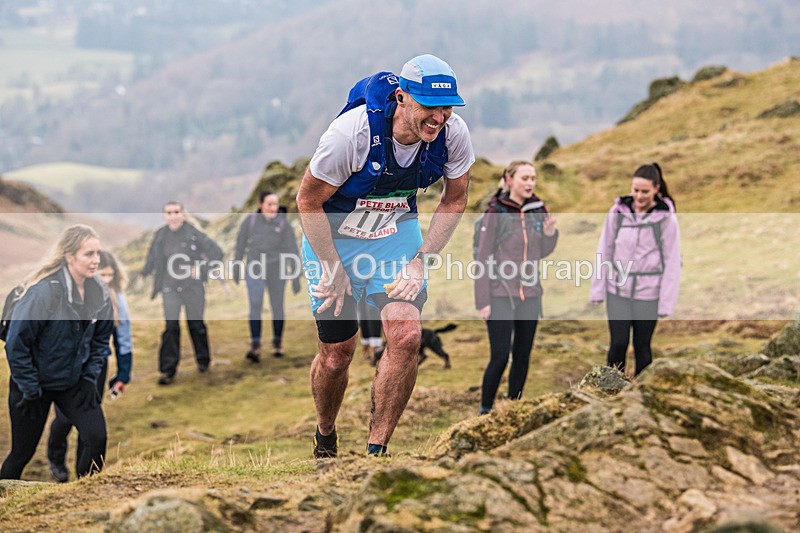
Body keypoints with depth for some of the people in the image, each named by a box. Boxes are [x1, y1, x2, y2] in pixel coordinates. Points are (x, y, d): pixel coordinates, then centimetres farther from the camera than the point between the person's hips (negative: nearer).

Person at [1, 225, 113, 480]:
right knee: (22, 452, 8)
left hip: (74, 383, 4)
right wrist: (31, 391, -16)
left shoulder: (99, 292, -8)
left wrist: (90, 378, -2)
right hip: (35, 383, -4)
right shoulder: (43, 292, -27)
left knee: (96, 436, -15)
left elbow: (101, 339, 8)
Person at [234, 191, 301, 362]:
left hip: (277, 271, 0)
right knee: (255, 306, -14)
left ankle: (278, 343, 28)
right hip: (255, 270, 0)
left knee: (277, 307, 10)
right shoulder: (250, 221, -2)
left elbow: (292, 251, -4)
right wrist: (236, 269, 14)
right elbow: (240, 245, 9)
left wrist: (296, 278, -7)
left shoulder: (284, 224, -5)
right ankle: (255, 346, -18)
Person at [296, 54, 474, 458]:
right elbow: (308, 201, -19)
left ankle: (376, 451, -5)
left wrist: (421, 259, -8)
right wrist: (334, 270, -16)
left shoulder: (453, 134, -20)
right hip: (333, 235, -3)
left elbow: (454, 200, -1)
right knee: (337, 353, 3)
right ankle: (325, 439, 33)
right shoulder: (352, 131, -32)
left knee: (406, 336, -18)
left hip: (397, 231, 3)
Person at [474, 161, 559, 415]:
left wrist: (550, 233, -5)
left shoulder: (537, 210, 6)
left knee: (522, 356, 9)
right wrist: (483, 301, -11)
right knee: (500, 356, -8)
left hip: (530, 296, 5)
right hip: (501, 296, -5)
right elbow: (482, 259, -8)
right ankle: (486, 410, 6)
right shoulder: (495, 213, -9)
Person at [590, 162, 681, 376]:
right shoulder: (618, 212, -2)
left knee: (642, 345, 8)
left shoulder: (666, 218, -7)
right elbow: (604, 252, 5)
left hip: (648, 294, -1)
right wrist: (598, 289, 4)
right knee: (618, 343, -1)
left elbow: (672, 261, -4)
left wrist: (667, 302, -5)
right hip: (618, 292, 1)